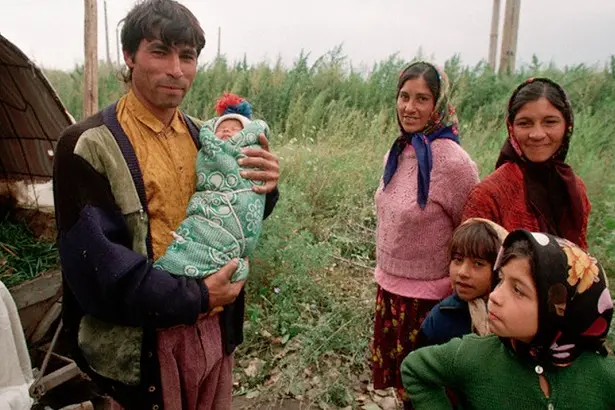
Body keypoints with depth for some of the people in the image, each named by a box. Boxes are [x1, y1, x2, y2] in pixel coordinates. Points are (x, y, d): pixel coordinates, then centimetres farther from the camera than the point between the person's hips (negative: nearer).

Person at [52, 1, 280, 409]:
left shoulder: (203, 137, 3)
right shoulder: (90, 146, -14)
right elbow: (94, 266, -19)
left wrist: (264, 188, -11)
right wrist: (194, 298, -19)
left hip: (214, 330, 6)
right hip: (143, 346, -5)